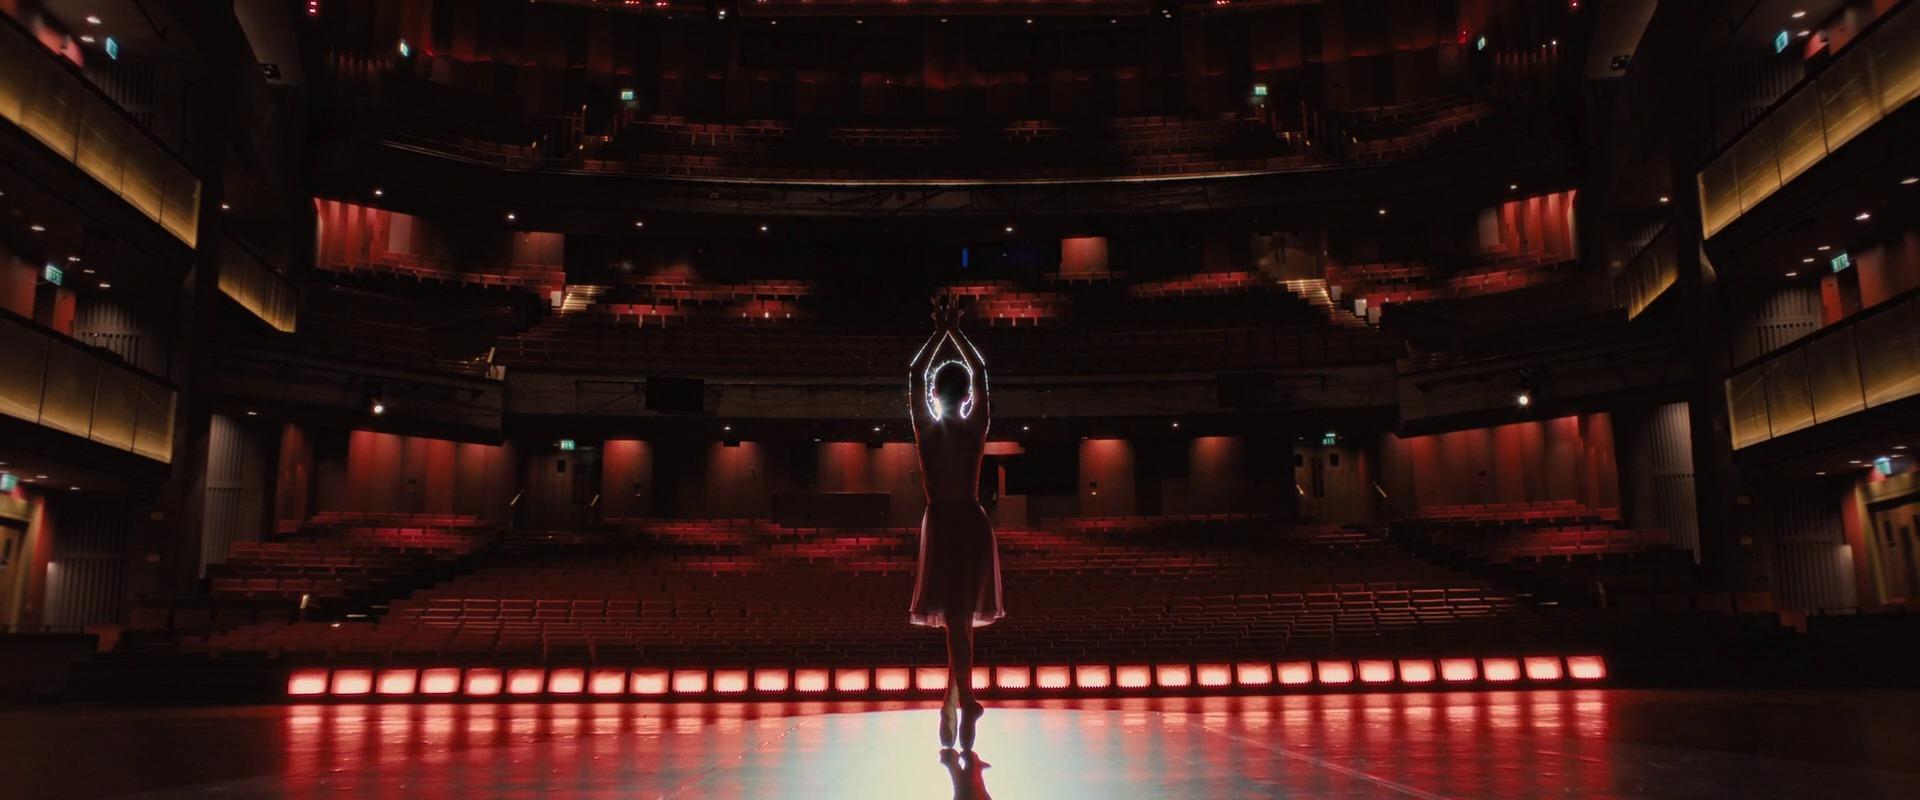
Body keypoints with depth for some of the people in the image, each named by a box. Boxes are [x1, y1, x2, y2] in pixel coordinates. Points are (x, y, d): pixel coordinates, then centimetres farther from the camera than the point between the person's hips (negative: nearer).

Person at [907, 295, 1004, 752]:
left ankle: (965, 703, -15)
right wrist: (955, 333, 20)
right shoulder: (975, 428, -1)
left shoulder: (926, 429, -5)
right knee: (962, 617, 9)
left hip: (941, 523, -2)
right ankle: (953, 706, 14)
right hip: (972, 522, 2)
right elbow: (981, 373, 13)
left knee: (955, 619, -4)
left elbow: (915, 375, 9)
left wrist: (939, 334, 17)